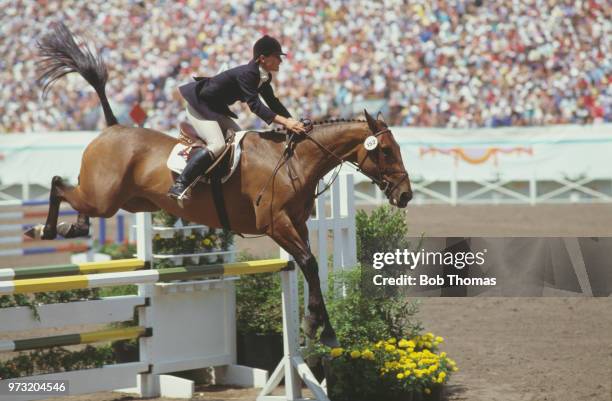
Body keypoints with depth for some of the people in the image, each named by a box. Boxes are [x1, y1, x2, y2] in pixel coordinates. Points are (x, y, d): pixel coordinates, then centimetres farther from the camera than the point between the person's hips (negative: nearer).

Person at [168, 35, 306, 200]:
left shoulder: (264, 77, 1)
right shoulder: (246, 74, -28)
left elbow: (273, 102, 9)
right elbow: (255, 105, -35)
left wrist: (293, 122, -3)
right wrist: (284, 121, -42)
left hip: (216, 108, 11)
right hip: (199, 105, -11)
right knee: (217, 145, -25)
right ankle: (179, 185, -26)